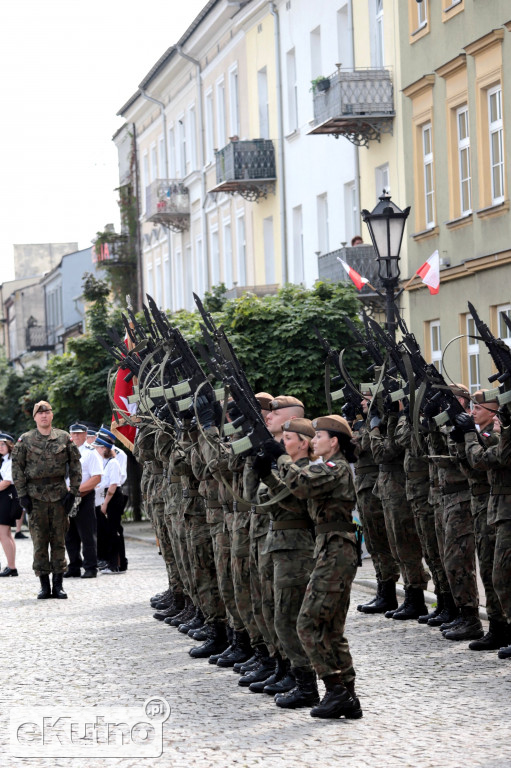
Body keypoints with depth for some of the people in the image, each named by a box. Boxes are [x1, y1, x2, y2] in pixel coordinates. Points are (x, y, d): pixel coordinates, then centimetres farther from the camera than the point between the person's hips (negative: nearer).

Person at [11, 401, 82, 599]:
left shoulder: (64, 437, 4)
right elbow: (17, 468, 2)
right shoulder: (25, 440, 2)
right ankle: (44, 585, 6)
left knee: (59, 541, 3)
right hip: (35, 497, -1)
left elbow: (75, 465, 5)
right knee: (40, 542, 1)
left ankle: (58, 585, 8)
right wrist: (22, 494, -5)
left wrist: (73, 491, -2)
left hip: (59, 495, 1)